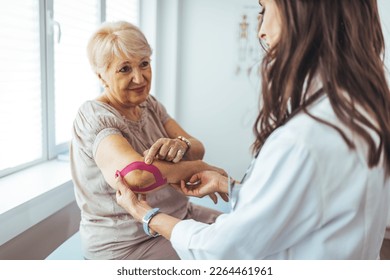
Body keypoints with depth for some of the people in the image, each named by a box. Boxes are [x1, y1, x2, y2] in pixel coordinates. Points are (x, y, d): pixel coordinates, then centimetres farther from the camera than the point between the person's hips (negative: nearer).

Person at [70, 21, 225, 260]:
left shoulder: (149, 104, 4)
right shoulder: (94, 117, -19)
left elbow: (198, 149, -4)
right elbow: (136, 174, -37)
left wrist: (181, 145, -28)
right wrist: (202, 168, -23)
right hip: (127, 244, -7)